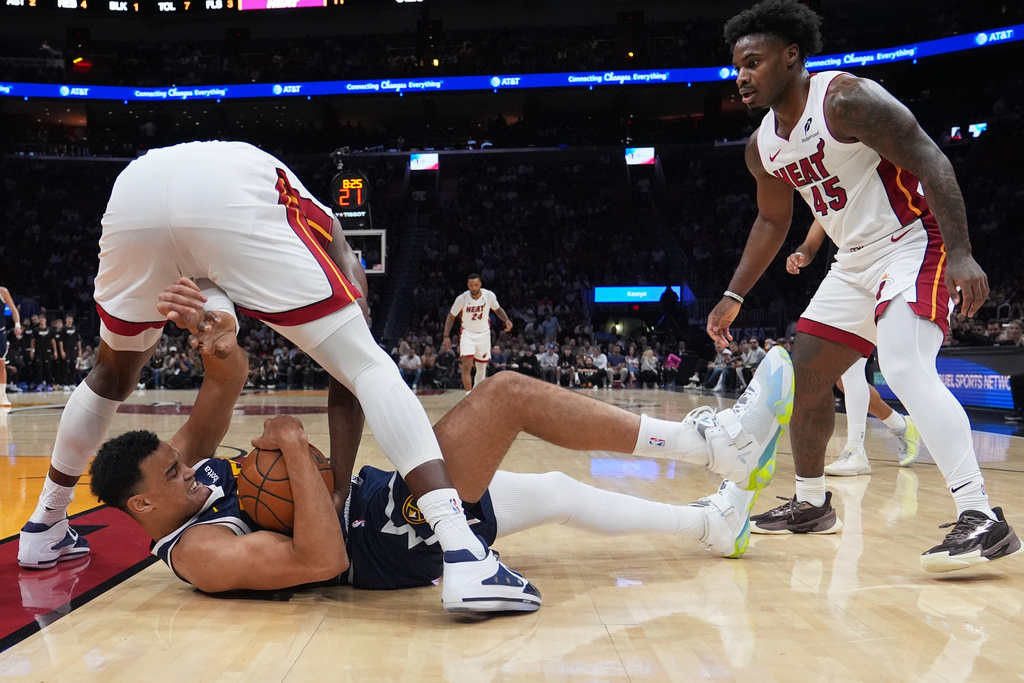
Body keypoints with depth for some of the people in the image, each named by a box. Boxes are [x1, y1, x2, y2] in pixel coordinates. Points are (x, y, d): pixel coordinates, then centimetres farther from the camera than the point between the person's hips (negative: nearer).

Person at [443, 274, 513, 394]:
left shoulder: (489, 295, -12)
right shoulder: (462, 299, -17)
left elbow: (497, 309, 8)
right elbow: (451, 316, -4)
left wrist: (506, 320, -11)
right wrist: (446, 336, -11)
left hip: (484, 333, 2)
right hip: (467, 334, -2)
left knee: (482, 368, 10)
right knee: (467, 366, -18)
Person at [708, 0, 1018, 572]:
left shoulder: (847, 98, -18)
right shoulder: (763, 146, 7)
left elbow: (930, 162, -22)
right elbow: (772, 221, 21)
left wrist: (961, 254, -32)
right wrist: (734, 297, 18)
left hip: (914, 245, -9)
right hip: (856, 263, 9)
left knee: (904, 367, -29)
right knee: (805, 377, 9)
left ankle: (983, 518, -27)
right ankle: (811, 505, 25)